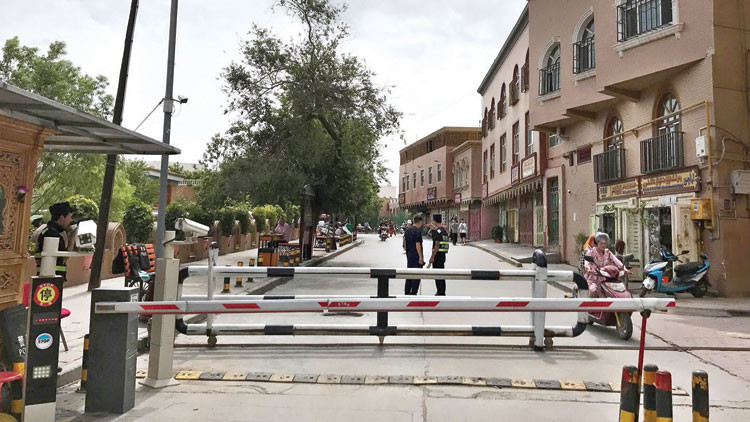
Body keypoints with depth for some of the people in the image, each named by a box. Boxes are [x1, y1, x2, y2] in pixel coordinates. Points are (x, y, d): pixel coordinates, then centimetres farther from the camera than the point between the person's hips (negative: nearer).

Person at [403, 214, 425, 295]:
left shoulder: (408, 230, 9)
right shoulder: (417, 231, -16)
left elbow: (405, 242, 16)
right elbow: (418, 244, -20)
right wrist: (421, 257, -18)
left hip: (409, 255, 8)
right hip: (416, 256, -8)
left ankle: (407, 292, 18)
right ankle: (413, 293, 0)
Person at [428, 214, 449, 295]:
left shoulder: (437, 231, -15)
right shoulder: (444, 230, 12)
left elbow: (437, 245, -20)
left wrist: (432, 257, -19)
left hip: (438, 254, -9)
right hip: (443, 254, 9)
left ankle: (440, 293, -2)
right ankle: (442, 292, 23)